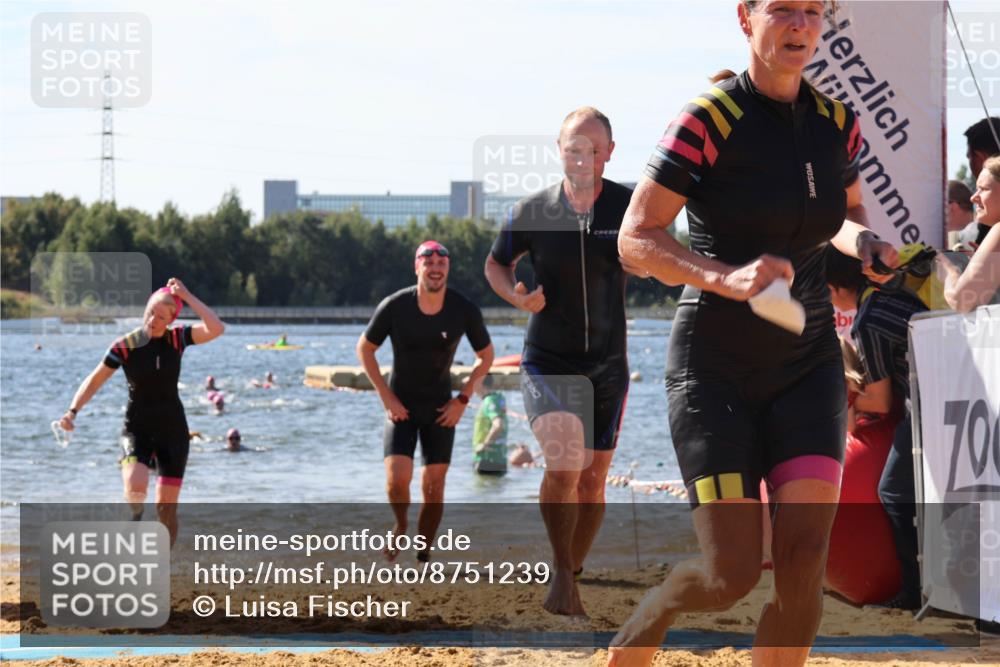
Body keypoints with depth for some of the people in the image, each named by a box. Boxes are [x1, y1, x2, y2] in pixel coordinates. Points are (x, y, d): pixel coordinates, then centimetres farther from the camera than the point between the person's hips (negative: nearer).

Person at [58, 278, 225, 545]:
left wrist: (187, 297, -17)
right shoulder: (125, 346, -7)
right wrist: (73, 411, -15)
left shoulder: (177, 339, -3)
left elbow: (216, 329, -16)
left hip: (173, 431, 2)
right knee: (136, 485, -30)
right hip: (137, 429, -2)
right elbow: (95, 380, -2)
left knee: (167, 507, 1)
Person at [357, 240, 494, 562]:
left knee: (433, 487, -1)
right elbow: (364, 349, 0)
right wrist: (386, 397, -6)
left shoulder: (464, 310, -10)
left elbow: (486, 356, 5)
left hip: (441, 409, 1)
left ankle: (423, 557, 12)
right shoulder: (394, 307, -14)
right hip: (401, 405, -1)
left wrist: (463, 399, -3)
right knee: (397, 478, -17)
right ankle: (401, 525, 15)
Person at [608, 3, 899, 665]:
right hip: (716, 367, -4)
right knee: (733, 572, -10)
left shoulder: (837, 123, 3)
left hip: (807, 364, 5)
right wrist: (727, 279, -30)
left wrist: (865, 242, -2)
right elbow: (635, 240, -14)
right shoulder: (709, 120, -14)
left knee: (805, 556, -12)